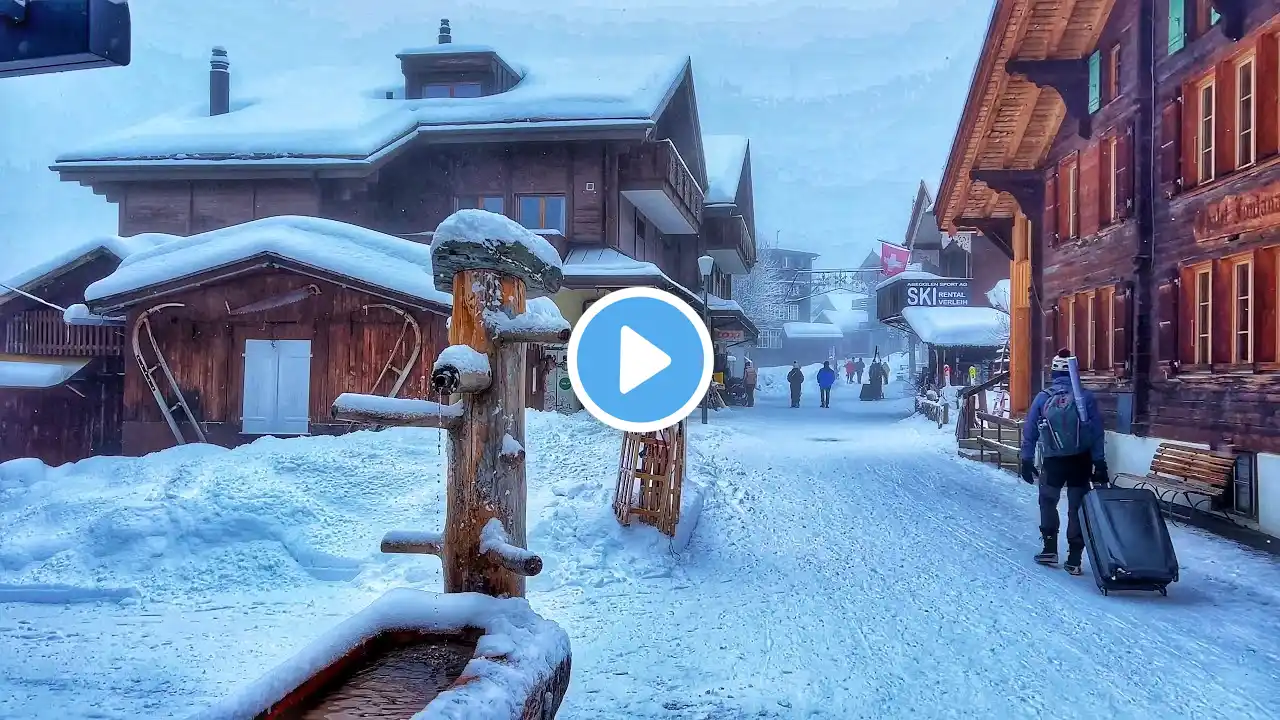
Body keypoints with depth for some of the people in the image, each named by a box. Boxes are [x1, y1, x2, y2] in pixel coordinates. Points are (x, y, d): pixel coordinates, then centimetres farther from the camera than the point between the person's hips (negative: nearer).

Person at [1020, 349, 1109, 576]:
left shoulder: (1042, 398, -4)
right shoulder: (1086, 397, -6)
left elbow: (1029, 432, -1)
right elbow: (1097, 434, -5)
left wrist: (1027, 461, 8)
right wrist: (1100, 465, 0)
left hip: (1053, 462, 0)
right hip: (1081, 462, 0)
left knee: (1048, 502, 20)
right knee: (1077, 508, 9)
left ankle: (1050, 550, 20)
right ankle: (1074, 559, 10)